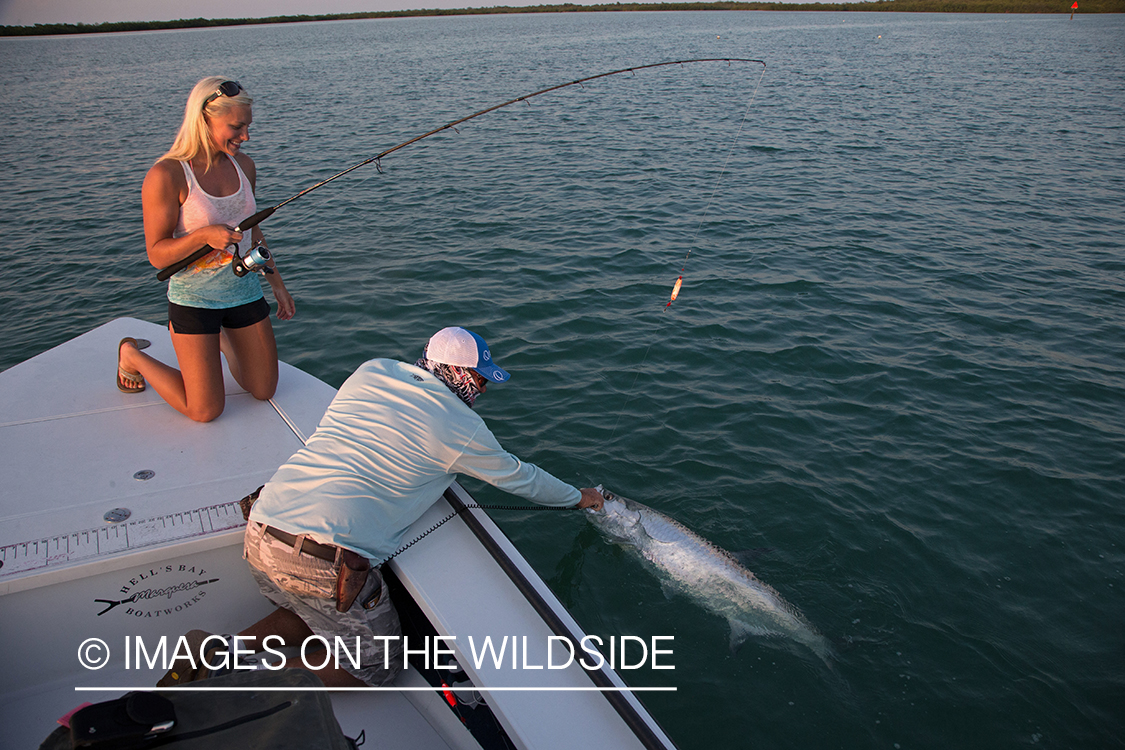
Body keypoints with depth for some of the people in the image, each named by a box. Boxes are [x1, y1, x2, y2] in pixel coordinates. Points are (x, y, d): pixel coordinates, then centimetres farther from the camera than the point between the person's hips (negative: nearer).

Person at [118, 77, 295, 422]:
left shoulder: (243, 165, 2)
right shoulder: (166, 175, -18)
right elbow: (157, 254, -16)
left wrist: (277, 283, 17)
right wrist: (203, 235, -33)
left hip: (244, 290, 6)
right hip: (194, 298, -6)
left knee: (265, 391, 11)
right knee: (206, 410, -1)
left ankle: (219, 337, 38)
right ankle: (132, 355, 24)